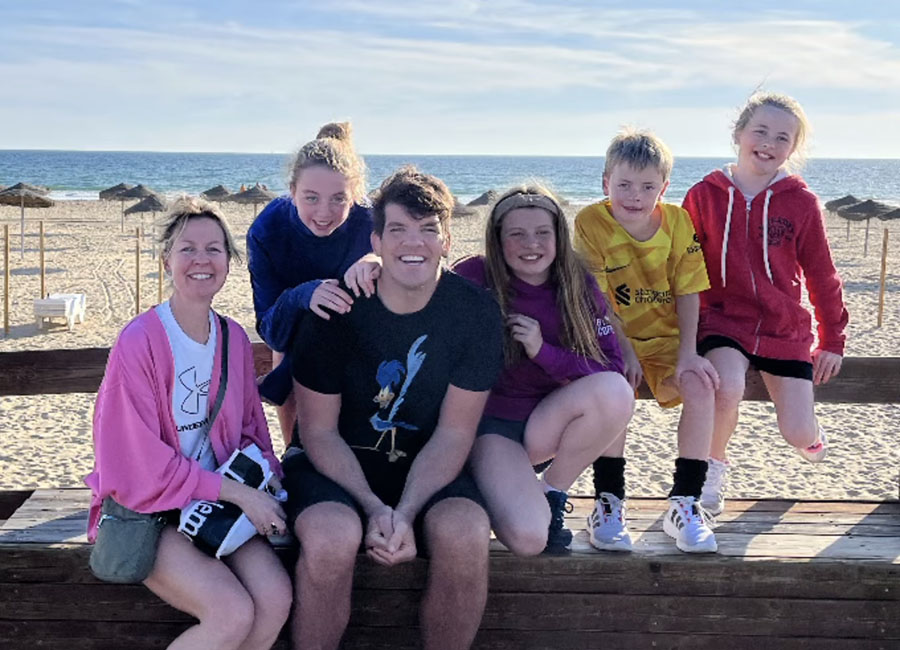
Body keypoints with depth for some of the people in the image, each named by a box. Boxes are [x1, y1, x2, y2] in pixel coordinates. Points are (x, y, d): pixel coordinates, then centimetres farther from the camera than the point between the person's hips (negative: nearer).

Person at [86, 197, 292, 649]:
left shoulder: (234, 339, 5)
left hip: (217, 501, 5)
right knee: (234, 613, -25)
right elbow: (143, 462, -16)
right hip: (146, 508, -5)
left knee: (276, 599, -19)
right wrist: (237, 492, -17)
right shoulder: (139, 341, -14)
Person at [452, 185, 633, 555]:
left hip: (545, 423, 4)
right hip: (489, 424, -4)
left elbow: (612, 370, -7)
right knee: (527, 538, -28)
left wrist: (544, 352, -21)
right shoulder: (475, 278, -12)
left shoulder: (580, 288, -3)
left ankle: (552, 494, -5)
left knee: (616, 393, -28)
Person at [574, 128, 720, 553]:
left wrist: (687, 354, -17)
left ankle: (684, 503, -13)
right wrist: (624, 353, -22)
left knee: (701, 387, -25)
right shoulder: (591, 223, -12)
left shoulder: (679, 222, -5)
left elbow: (689, 292, -6)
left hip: (666, 337, 2)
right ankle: (609, 501, -17)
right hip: (612, 340, -2)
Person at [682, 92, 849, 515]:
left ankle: (810, 433, 40)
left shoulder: (801, 203, -2)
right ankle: (714, 467, -3)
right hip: (723, 319, -1)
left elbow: (821, 275, 6)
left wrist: (832, 340, 10)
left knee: (798, 433, -2)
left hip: (785, 328, 1)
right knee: (727, 389, -32)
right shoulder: (704, 195, -2)